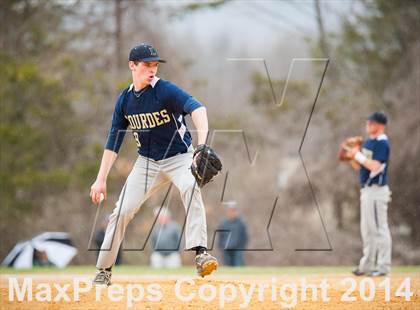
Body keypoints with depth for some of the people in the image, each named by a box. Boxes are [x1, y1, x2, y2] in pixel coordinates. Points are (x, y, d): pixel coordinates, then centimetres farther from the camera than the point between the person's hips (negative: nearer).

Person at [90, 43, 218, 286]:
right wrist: (101, 179, -2)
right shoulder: (124, 100, -2)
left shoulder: (165, 90, -18)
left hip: (180, 158, -4)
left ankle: (200, 253, -39)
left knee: (190, 188, -35)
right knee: (122, 211, -2)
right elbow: (114, 141, 4)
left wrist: (202, 143, -54)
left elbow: (197, 108, -36)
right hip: (147, 163, 4)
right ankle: (104, 270, 13)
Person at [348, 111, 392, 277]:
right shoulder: (368, 142, 14)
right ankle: (367, 265, 22)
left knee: (379, 229, -7)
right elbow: (360, 164, 19)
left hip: (377, 190, -10)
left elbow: (375, 166, -25)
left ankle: (383, 267, -5)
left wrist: (358, 155, -16)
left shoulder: (382, 143, -14)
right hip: (366, 189, 10)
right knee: (367, 229, 14)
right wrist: (353, 153, 2)